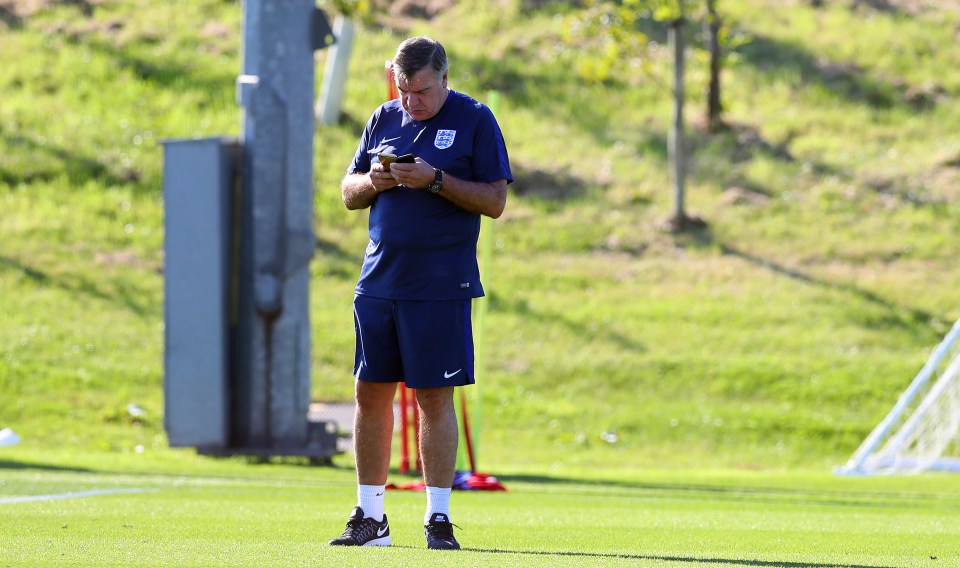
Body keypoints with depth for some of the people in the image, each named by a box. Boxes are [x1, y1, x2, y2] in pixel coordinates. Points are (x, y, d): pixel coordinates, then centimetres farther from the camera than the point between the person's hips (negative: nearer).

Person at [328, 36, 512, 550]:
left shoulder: (474, 120, -2)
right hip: (378, 282, 5)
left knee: (435, 397, -4)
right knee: (371, 393, 5)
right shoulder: (384, 119, 13)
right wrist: (373, 181, -4)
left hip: (440, 287, -5)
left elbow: (494, 200, -7)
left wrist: (435, 180, -17)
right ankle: (369, 518, 13)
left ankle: (438, 518, 2)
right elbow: (349, 193, 18)